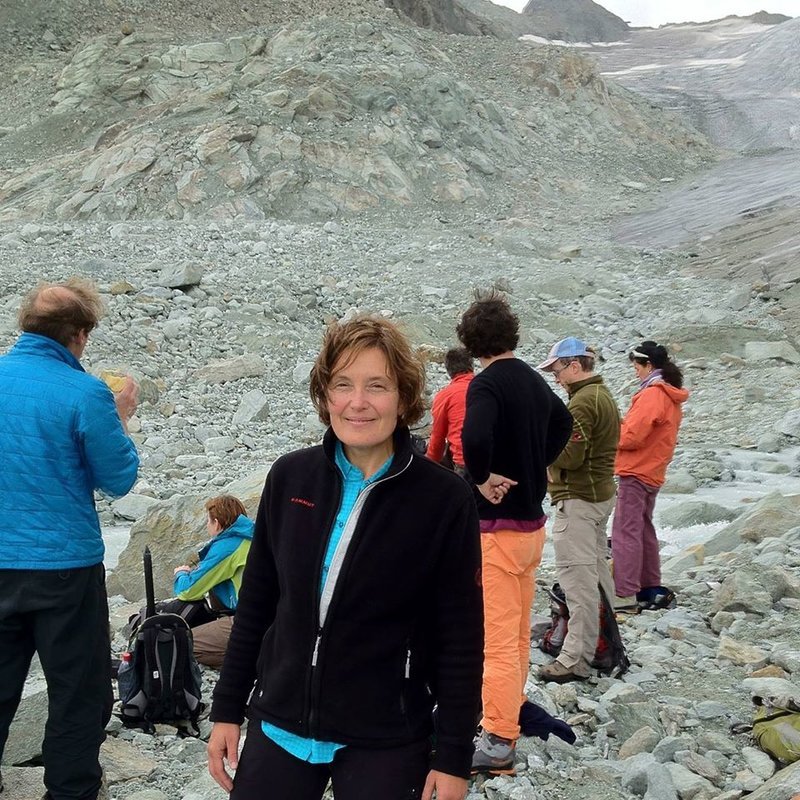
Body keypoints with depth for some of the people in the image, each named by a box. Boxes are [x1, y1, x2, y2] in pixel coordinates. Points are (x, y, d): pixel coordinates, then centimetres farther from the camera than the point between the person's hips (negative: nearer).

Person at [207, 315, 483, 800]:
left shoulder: (445, 500, -12)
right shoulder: (290, 478, -2)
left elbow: (461, 641, -8)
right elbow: (255, 604, 6)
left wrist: (454, 759, -7)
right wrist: (227, 709, 8)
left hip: (384, 745, -3)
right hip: (279, 726, 3)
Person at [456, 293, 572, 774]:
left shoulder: (487, 384, -17)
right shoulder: (533, 379, 9)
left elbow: (475, 437, -36)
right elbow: (563, 422, 28)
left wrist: (482, 480, -18)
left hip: (498, 525, -8)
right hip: (533, 519, 9)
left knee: (499, 639, -4)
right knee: (518, 633, 19)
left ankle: (498, 743, 2)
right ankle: (509, 715, 33)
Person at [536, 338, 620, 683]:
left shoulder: (582, 402, -17)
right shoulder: (603, 395, 16)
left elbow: (569, 455, -22)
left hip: (577, 499, -11)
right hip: (600, 493, 11)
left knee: (578, 580, -7)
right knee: (596, 571, 18)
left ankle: (576, 660, -4)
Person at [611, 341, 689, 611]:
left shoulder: (652, 394, -17)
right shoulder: (671, 396, 14)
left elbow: (630, 437, -21)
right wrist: (621, 426, 5)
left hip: (636, 472, -10)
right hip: (652, 472, 10)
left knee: (625, 531, -8)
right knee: (643, 529, 18)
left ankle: (625, 594, -9)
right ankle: (650, 587, 25)